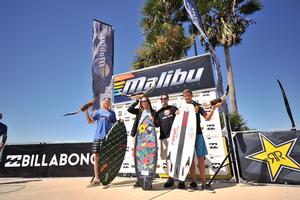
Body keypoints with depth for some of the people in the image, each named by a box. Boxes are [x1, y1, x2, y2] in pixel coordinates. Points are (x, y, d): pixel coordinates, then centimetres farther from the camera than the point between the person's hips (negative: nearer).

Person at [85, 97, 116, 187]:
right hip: (97, 137, 2)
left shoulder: (112, 113, 11)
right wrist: (86, 111, -3)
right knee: (96, 157, 4)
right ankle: (96, 178, 13)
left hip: (107, 137, -2)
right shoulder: (97, 111, 15)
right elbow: (89, 121, 5)